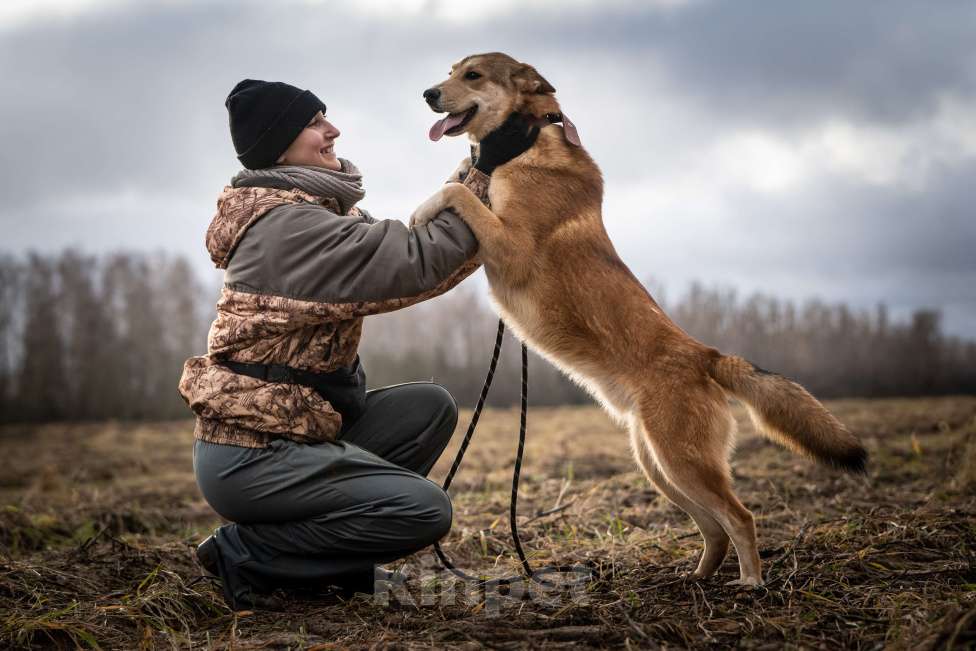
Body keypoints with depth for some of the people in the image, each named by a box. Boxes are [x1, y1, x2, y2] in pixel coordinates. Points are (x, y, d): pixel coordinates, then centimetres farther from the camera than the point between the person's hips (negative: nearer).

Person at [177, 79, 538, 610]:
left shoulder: (312, 211, 11)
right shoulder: (288, 226, -19)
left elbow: (399, 251, 9)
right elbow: (420, 265, -21)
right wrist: (485, 173, -14)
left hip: (289, 429, 10)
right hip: (246, 456, -10)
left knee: (430, 406, 7)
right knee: (426, 511, -13)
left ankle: (333, 550, 11)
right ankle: (246, 552, -4)